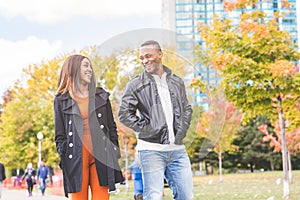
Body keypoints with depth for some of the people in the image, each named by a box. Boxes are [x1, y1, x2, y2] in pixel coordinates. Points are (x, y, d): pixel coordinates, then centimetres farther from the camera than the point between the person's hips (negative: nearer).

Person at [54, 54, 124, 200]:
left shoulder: (101, 96, 15)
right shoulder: (61, 100, 8)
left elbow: (112, 128, 15)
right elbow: (60, 136, 7)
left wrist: (114, 154, 7)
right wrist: (63, 159, -2)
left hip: (101, 156, 2)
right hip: (76, 157, -2)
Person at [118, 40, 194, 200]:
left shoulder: (177, 82, 13)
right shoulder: (135, 85, 0)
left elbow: (187, 109, 21)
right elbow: (124, 114, -4)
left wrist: (181, 131, 6)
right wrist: (147, 129, -10)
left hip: (177, 149, 4)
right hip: (151, 150, -4)